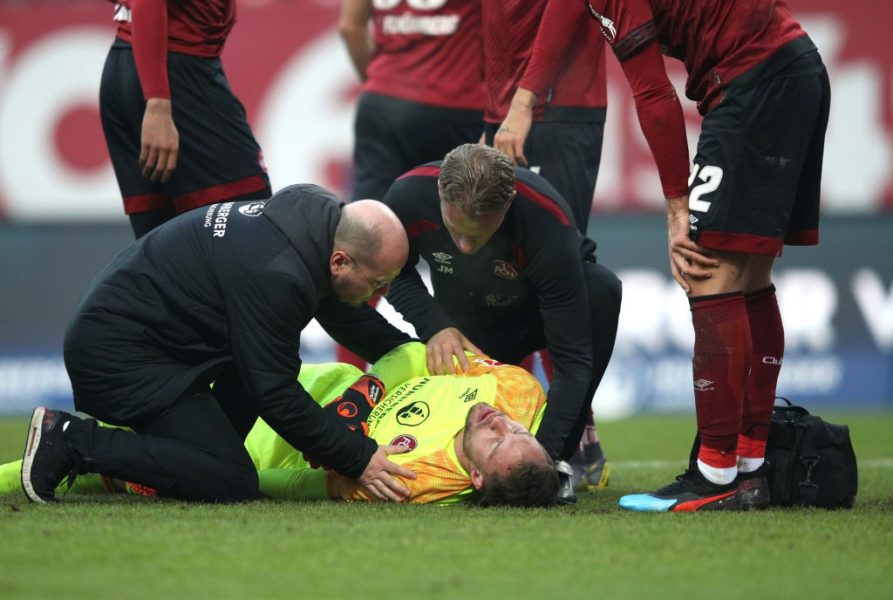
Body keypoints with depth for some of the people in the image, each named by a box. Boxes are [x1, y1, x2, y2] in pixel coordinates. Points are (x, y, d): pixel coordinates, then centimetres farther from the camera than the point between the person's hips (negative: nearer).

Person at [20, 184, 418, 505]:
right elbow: (276, 396, -20)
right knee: (232, 485, -15)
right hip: (116, 356, -10)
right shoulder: (274, 276, -28)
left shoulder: (319, 212, 1)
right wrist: (358, 461, -15)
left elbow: (345, 314, 22)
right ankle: (72, 442, -12)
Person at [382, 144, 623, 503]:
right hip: (464, 322, 3)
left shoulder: (548, 222, -41)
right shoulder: (408, 196, -33)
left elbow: (573, 358, -38)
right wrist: (434, 326, -28)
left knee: (602, 290, -37)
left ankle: (563, 458, -23)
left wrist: (544, 451, -48)